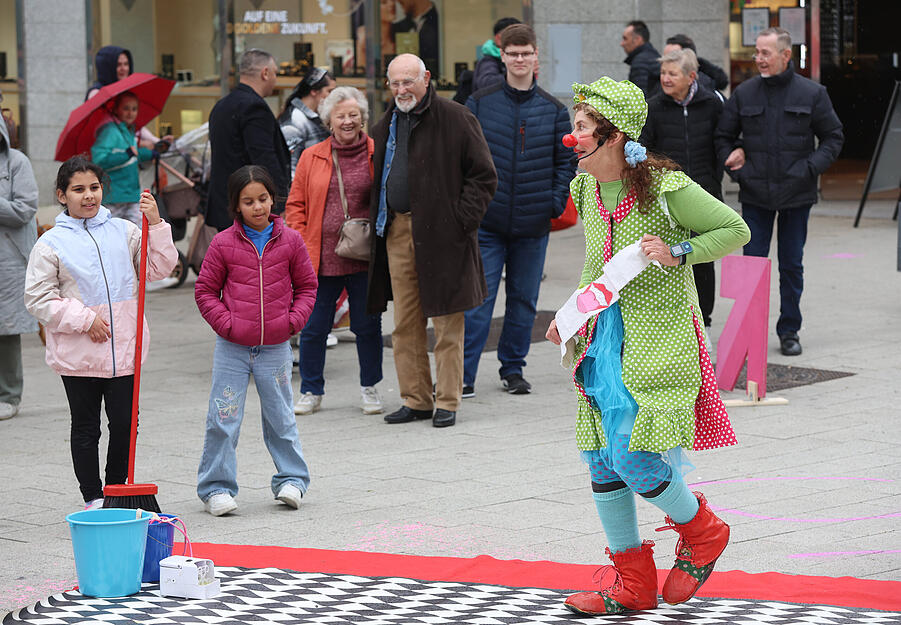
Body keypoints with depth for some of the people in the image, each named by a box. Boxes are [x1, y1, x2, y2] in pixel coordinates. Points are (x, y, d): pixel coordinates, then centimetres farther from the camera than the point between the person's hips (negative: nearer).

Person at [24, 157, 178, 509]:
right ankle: (93, 498, 17)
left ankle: (118, 490, 25)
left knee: (125, 423, 7)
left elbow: (158, 269, 5)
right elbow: (38, 298, -5)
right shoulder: (51, 243, -3)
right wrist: (84, 320, -13)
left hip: (123, 348, 3)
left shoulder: (123, 232, 6)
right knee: (85, 427, 7)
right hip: (77, 355, -2)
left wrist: (155, 226, -8)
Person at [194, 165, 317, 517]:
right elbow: (205, 290, 3)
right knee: (223, 421, 0)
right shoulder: (223, 244, -3)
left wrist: (294, 319, -4)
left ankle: (292, 479, 24)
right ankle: (216, 487, 9)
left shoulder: (289, 241, 1)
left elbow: (306, 285, 11)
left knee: (280, 419, 11)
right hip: (233, 348, -1)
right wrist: (225, 323, -9)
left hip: (275, 348, 1)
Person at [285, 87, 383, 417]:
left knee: (367, 325, 7)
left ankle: (369, 389, 22)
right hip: (321, 259, 1)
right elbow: (296, 205, 9)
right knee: (313, 327, 5)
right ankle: (311, 391, 18)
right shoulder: (311, 158, 6)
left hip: (364, 259, -1)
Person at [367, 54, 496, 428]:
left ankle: (447, 402, 6)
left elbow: (483, 176, -4)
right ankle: (416, 400, 15)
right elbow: (377, 179, 26)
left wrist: (462, 219, -12)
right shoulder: (385, 127, 15)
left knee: (447, 323, 0)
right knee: (405, 325, 7)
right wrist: (377, 222, 12)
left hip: (441, 234, -6)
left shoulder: (455, 120, -4)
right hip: (396, 232, 6)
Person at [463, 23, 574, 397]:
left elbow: (566, 161, 9)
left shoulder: (553, 110, 5)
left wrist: (556, 202, -3)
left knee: (524, 299, 10)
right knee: (478, 299, -6)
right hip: (487, 222, -2)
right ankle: (463, 374, -3)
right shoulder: (479, 103, 1)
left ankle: (513, 368, 22)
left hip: (533, 224, 2)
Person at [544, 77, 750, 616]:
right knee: (601, 460, 6)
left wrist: (677, 253, -19)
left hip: (659, 338, -7)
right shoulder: (587, 190, 7)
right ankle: (632, 585, 19)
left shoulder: (665, 187, -15)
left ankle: (702, 530, 15)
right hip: (604, 335, 7)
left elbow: (736, 230, -6)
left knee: (632, 457, -15)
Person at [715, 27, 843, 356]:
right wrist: (737, 168, -4)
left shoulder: (812, 94, -2)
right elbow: (723, 138, 11)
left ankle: (789, 331, 17)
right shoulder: (744, 94, 2)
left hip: (796, 193, -1)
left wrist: (809, 168, -8)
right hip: (755, 195, 1)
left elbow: (833, 138, 5)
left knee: (792, 265, 7)